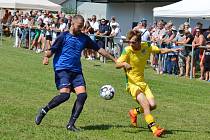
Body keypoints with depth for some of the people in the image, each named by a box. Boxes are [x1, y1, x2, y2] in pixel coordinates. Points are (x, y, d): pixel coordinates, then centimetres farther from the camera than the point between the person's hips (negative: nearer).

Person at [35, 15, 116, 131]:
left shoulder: (84, 38, 13)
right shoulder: (63, 36, 0)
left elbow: (99, 49, 17)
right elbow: (52, 50, -4)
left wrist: (114, 60, 17)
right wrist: (46, 57, -27)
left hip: (76, 71, 5)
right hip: (62, 69, -5)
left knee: (82, 94, -13)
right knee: (65, 94, -23)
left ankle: (71, 124, -6)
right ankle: (44, 111, -1)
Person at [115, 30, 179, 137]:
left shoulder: (146, 47, -2)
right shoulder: (127, 50, -15)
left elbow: (161, 51, 11)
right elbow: (117, 65, -21)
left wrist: (171, 50, -6)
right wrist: (124, 64, -43)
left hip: (142, 82, 5)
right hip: (132, 83, -5)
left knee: (152, 105, -4)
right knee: (146, 104, -21)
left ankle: (134, 112, 23)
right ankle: (154, 128, -19)